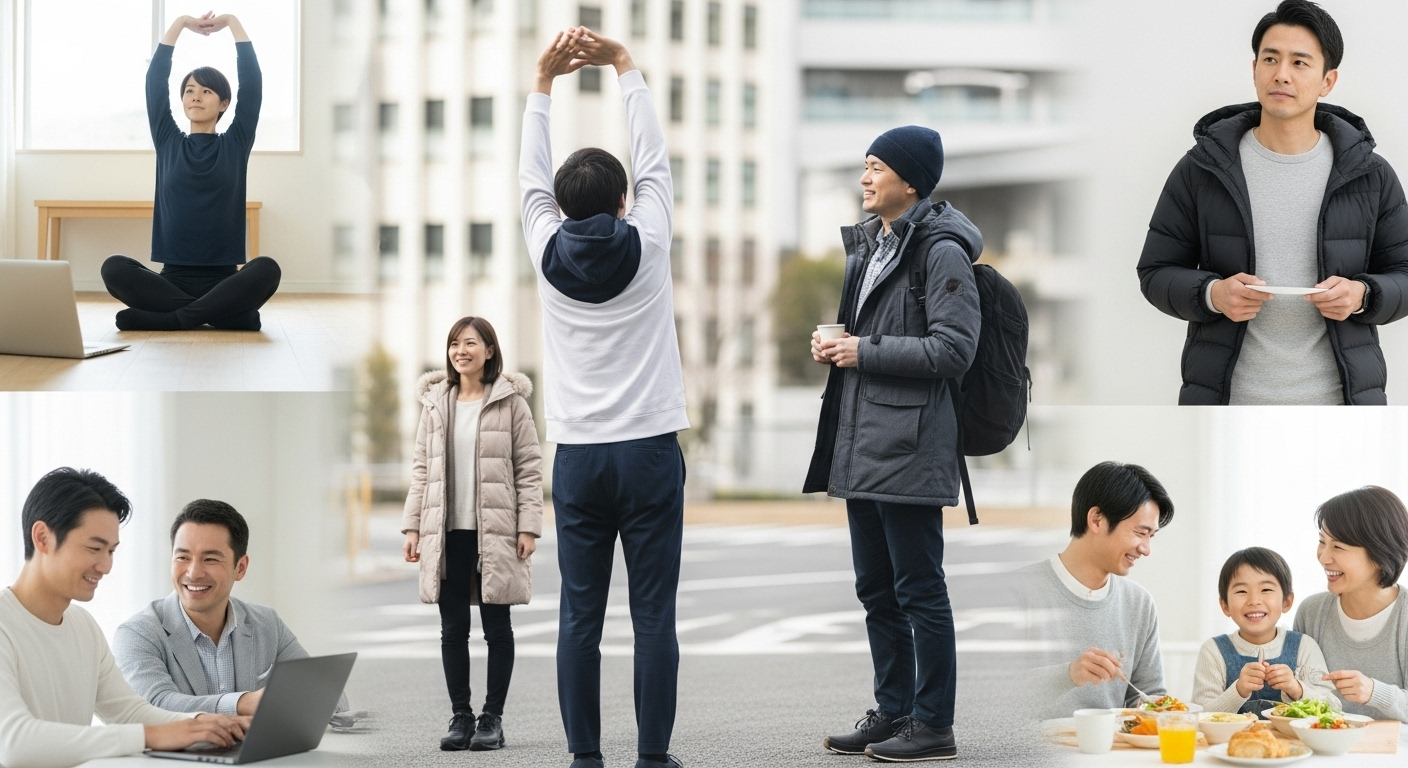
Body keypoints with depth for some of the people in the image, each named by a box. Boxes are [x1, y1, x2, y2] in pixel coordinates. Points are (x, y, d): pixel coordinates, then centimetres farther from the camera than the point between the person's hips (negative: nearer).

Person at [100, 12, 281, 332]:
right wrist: (181, 23, 11)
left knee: (267, 269, -33)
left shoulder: (235, 144, 9)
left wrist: (232, 23, 9)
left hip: (223, 279, -1)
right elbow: (155, 80, 8)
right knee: (114, 268, -28)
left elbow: (252, 80, 4)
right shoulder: (168, 142, 13)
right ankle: (223, 313, -24)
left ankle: (172, 318, -29)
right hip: (173, 278, 1)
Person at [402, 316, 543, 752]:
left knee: (496, 627, 4)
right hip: (447, 534, 3)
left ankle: (492, 718, 10)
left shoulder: (510, 402, -1)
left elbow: (529, 468, -2)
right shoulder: (435, 404, 10)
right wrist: (412, 526, 5)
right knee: (453, 629, 5)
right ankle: (460, 716, 12)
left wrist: (528, 527, -9)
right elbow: (422, 468, 11)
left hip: (495, 533, -3)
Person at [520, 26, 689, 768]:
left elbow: (529, 177, 12)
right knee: (653, 616, 0)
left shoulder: (549, 254, -1)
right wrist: (625, 67, 15)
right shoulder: (646, 247, -4)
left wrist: (543, 80, 18)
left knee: (579, 616, 3)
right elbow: (654, 163, 7)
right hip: (650, 453, -2)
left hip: (578, 457, 2)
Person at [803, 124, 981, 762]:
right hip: (860, 442, 9)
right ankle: (892, 712, 23)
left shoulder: (941, 251, -11)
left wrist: (867, 352, -15)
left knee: (918, 589, -3)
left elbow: (954, 348, -18)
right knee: (876, 588, 14)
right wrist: (832, 342, 7)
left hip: (909, 445, -9)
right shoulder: (867, 243, 17)